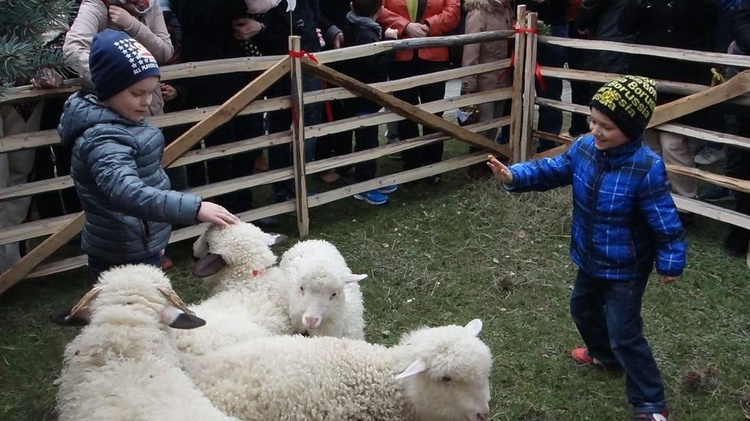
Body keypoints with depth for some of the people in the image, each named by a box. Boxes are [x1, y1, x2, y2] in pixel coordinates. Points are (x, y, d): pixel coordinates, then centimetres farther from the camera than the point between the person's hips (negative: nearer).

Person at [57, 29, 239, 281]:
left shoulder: (119, 120, 5)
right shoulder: (104, 139, -26)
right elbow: (128, 193, -43)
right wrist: (194, 207, -49)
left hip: (140, 247, 10)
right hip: (123, 257, -10)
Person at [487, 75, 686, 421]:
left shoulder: (646, 169, -30)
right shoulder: (584, 148, -11)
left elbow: (665, 221, -22)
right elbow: (550, 170, -2)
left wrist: (669, 262, -17)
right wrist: (514, 176, -17)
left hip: (626, 268, -8)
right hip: (590, 258, 8)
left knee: (624, 334, -2)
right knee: (583, 308, 28)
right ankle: (604, 353, 58)